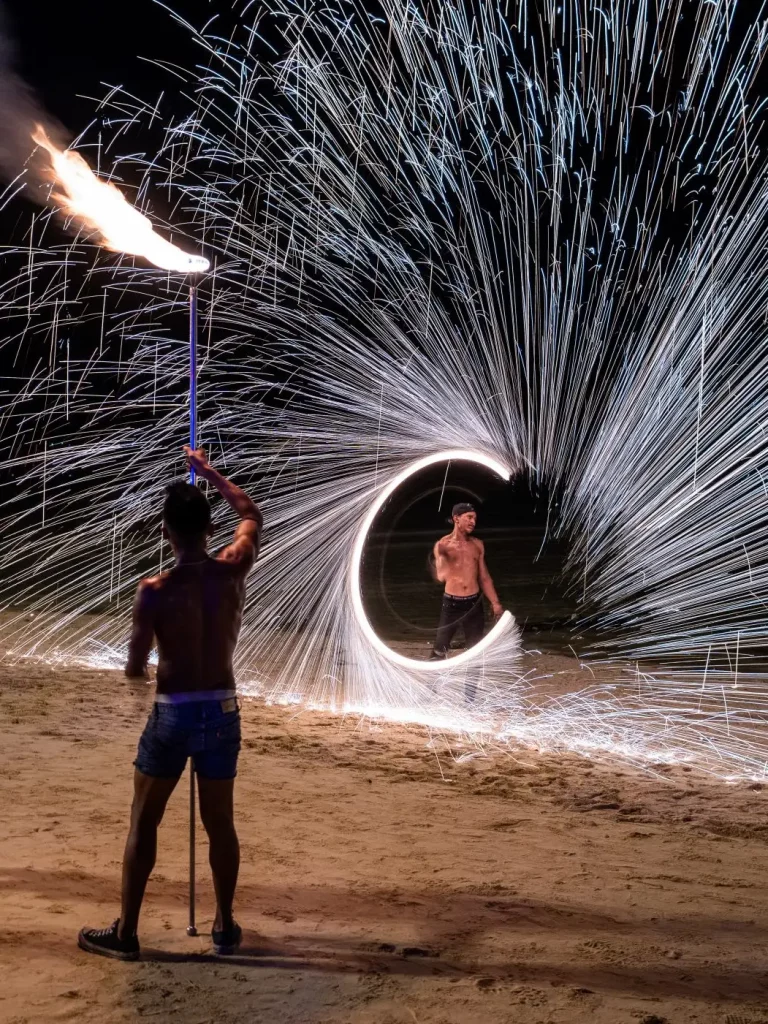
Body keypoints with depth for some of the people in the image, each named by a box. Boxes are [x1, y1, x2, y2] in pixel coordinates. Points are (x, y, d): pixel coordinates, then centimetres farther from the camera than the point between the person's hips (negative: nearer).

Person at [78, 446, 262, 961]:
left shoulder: (155, 591, -16)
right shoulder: (234, 570, -8)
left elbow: (135, 672, -11)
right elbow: (253, 516, 13)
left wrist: (142, 668, 14)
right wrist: (209, 472, 21)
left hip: (172, 714, -3)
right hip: (222, 711, 3)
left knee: (143, 823, 10)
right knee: (220, 822, 15)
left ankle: (126, 932, 16)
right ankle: (226, 927, 25)